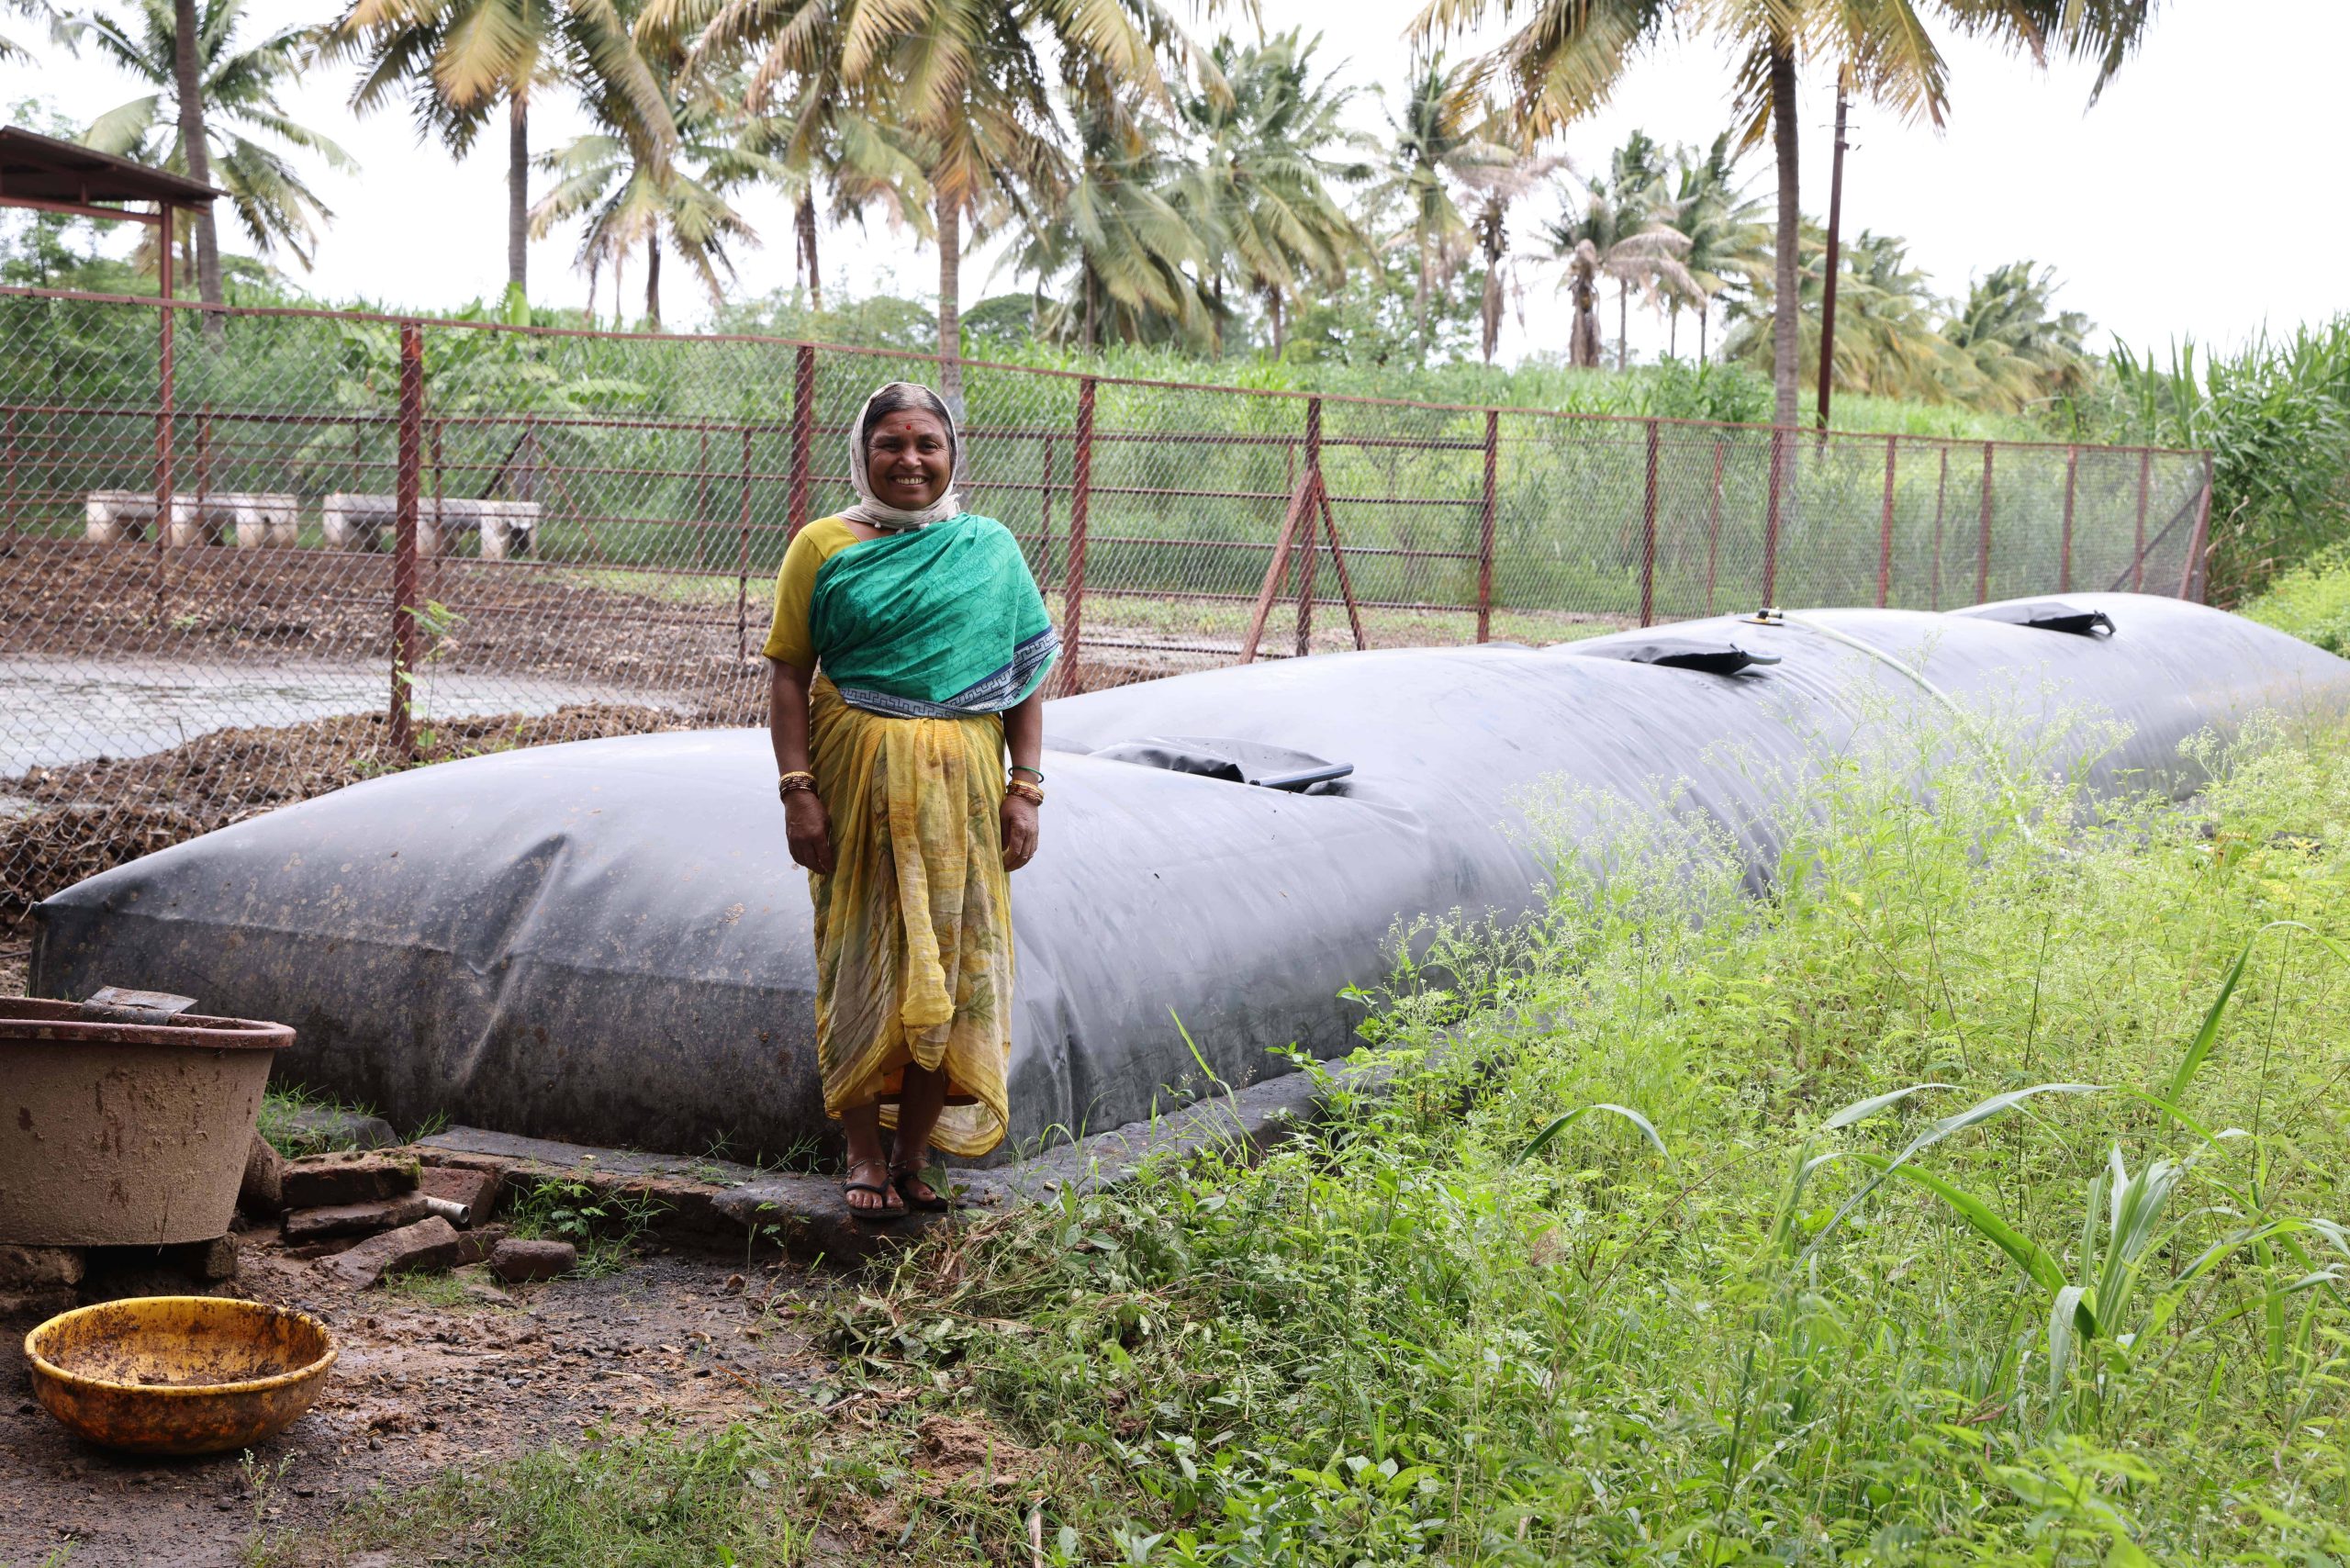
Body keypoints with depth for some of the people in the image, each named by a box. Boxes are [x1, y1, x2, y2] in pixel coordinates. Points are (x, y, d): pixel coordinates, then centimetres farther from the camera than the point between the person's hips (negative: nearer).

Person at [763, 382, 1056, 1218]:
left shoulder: (991, 548, 7)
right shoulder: (823, 547, 2)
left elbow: (1025, 675, 7)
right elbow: (788, 673, 0)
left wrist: (1024, 788, 0)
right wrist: (797, 790, -9)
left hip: (960, 783, 2)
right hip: (858, 777, -2)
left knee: (949, 962, 4)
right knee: (862, 962, 2)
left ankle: (914, 1153, 16)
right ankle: (863, 1156, 13)